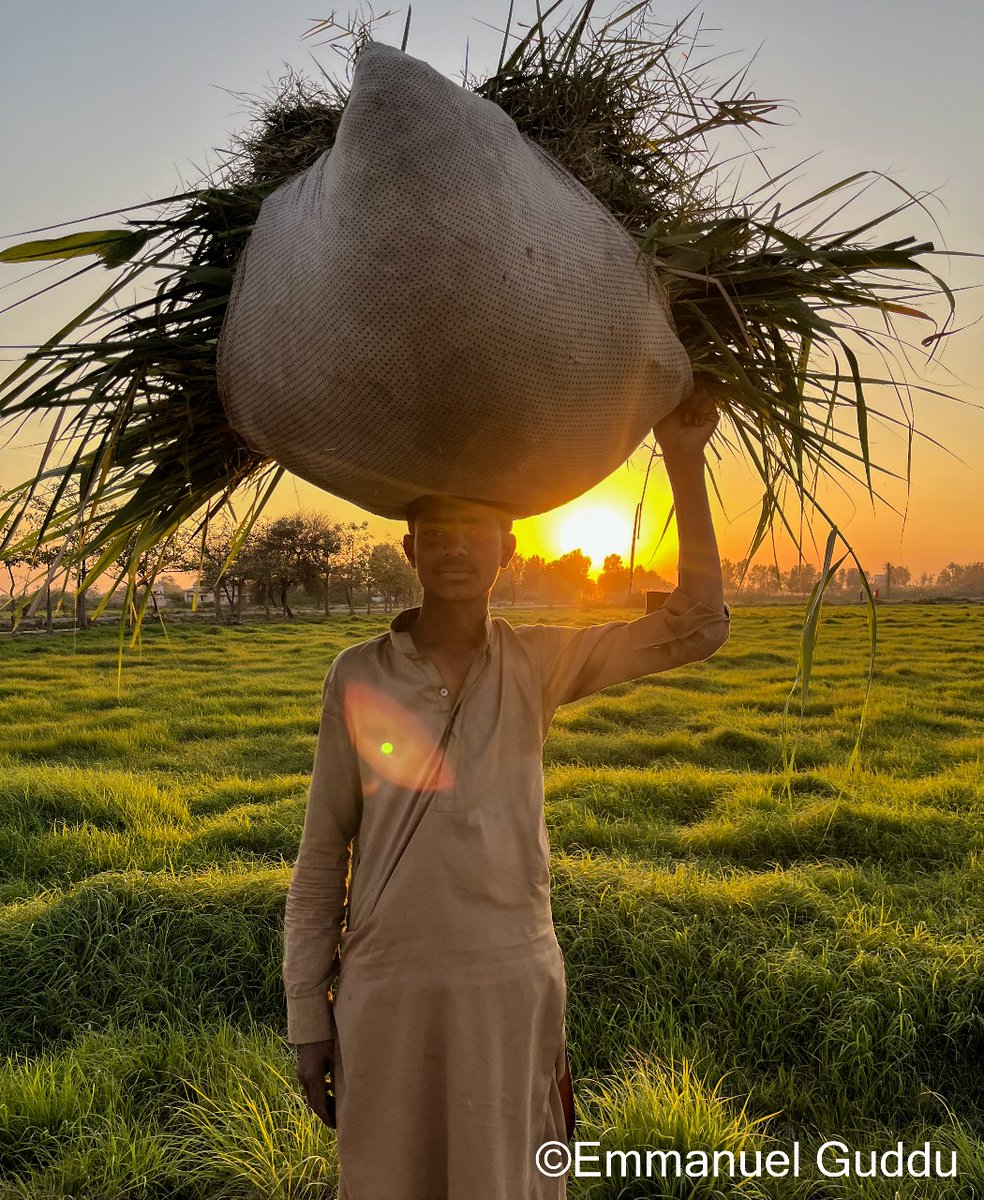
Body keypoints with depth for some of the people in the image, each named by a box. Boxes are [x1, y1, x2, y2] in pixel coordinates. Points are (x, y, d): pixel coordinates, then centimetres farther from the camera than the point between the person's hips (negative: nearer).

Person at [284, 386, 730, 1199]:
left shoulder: (537, 663, -1)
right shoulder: (358, 675, -3)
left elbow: (697, 628, -6)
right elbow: (322, 856, 2)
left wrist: (683, 461, -12)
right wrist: (309, 1015, 2)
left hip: (511, 987, 0)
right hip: (386, 992, 0)